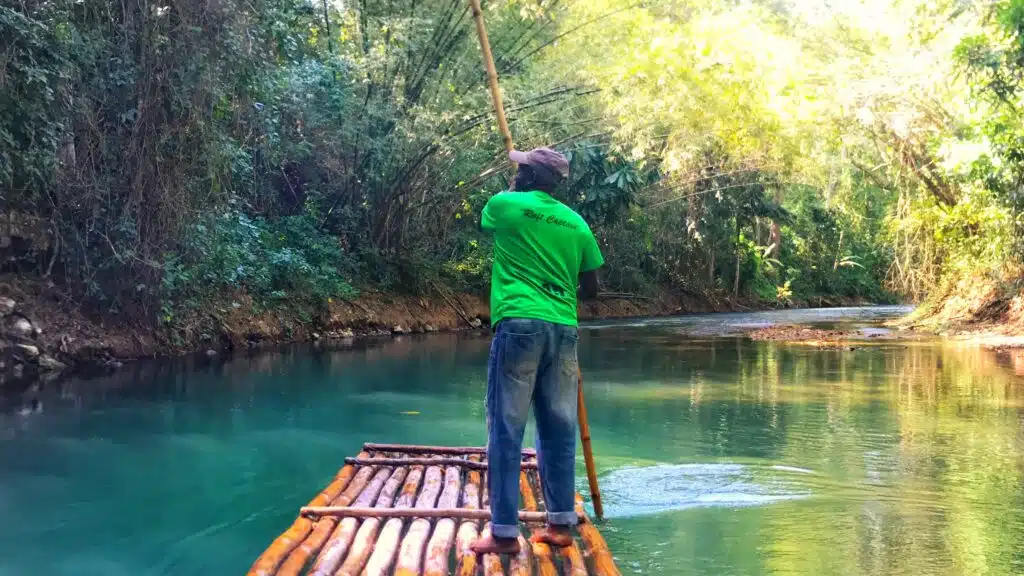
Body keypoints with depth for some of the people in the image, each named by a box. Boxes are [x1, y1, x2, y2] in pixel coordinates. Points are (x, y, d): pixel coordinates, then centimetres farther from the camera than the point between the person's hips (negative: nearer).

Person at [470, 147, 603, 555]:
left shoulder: (503, 204, 3)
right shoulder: (576, 223, 12)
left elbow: (483, 223, 27)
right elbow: (591, 289, 16)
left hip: (519, 324, -4)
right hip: (563, 329, 4)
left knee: (506, 429, -1)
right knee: (559, 430, 11)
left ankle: (505, 532, -2)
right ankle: (561, 524, 17)